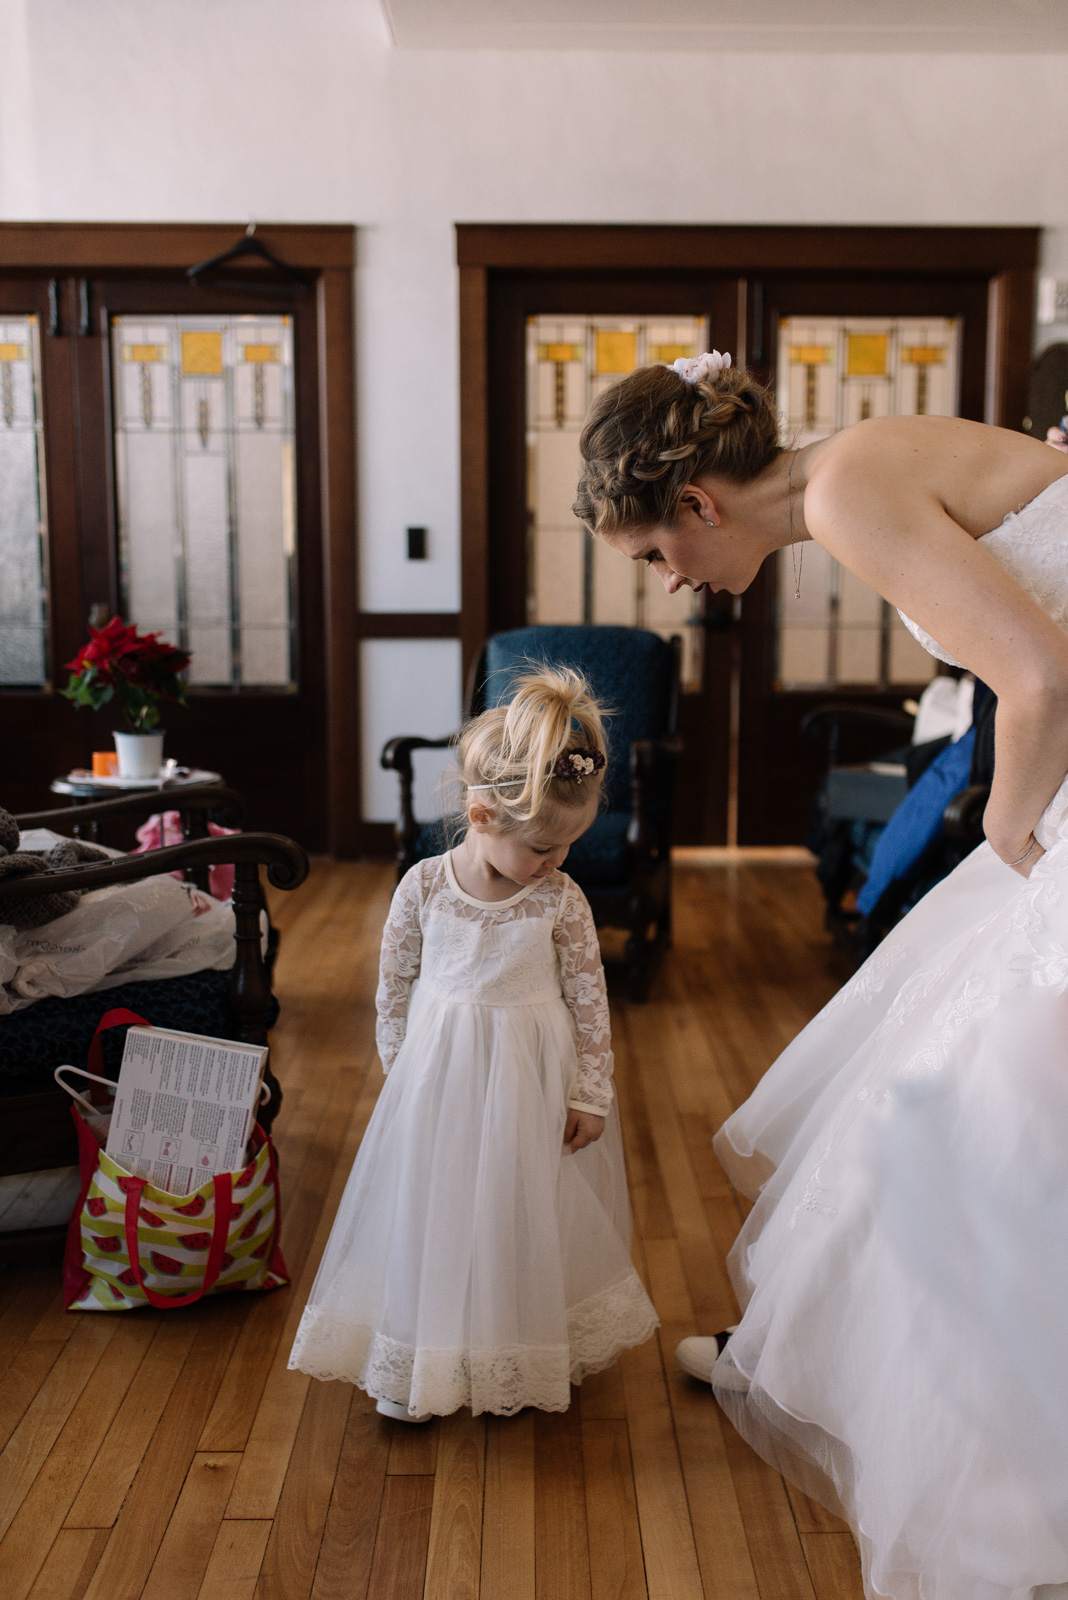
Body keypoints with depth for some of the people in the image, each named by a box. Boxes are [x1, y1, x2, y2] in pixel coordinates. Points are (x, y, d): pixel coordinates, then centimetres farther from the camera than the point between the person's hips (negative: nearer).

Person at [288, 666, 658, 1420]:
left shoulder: (562, 902, -13)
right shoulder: (424, 886, -12)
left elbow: (590, 1001, -6)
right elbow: (395, 984, 0)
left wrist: (590, 1096, -4)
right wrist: (402, 1069, 5)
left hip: (529, 1086, 0)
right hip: (440, 1076, 1)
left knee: (524, 1213, 12)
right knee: (429, 1213, 12)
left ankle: (518, 1361, 35)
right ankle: (417, 1365, 32)